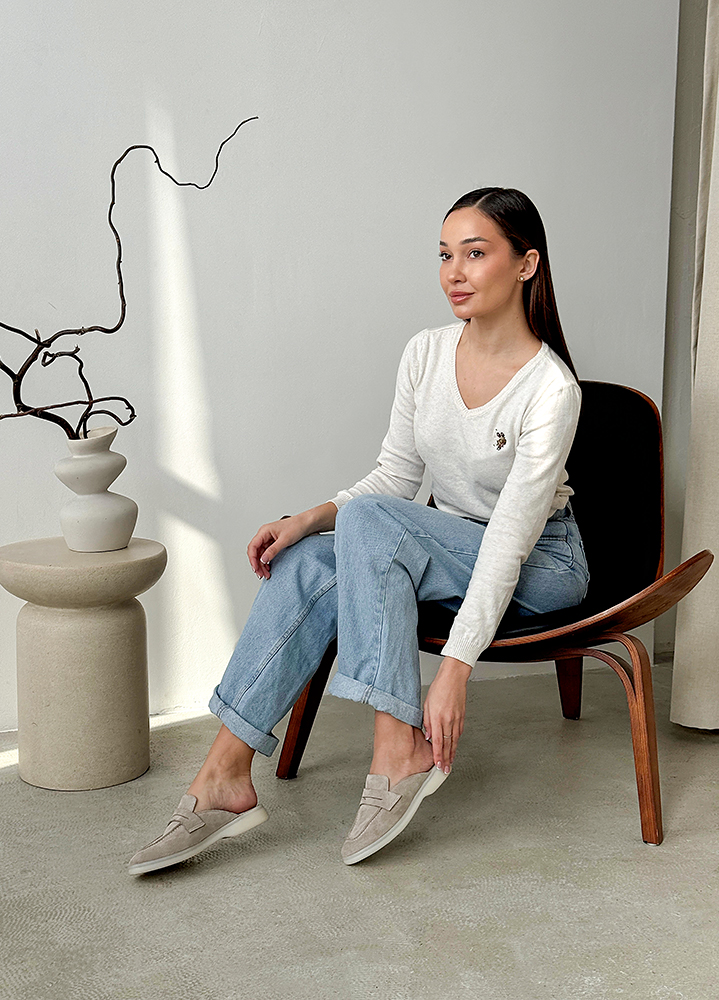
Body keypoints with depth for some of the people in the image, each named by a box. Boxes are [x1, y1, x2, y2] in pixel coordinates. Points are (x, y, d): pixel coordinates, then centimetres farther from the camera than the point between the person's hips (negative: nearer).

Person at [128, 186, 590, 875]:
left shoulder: (550, 389, -23)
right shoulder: (426, 353, -3)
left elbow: (509, 540, -27)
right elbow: (395, 478, 3)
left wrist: (455, 668, -32)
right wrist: (310, 518, -15)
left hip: (540, 566, -5)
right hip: (444, 549, 6)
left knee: (367, 521, -30)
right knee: (304, 563, -23)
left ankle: (401, 748, -29)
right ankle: (224, 777, -24)